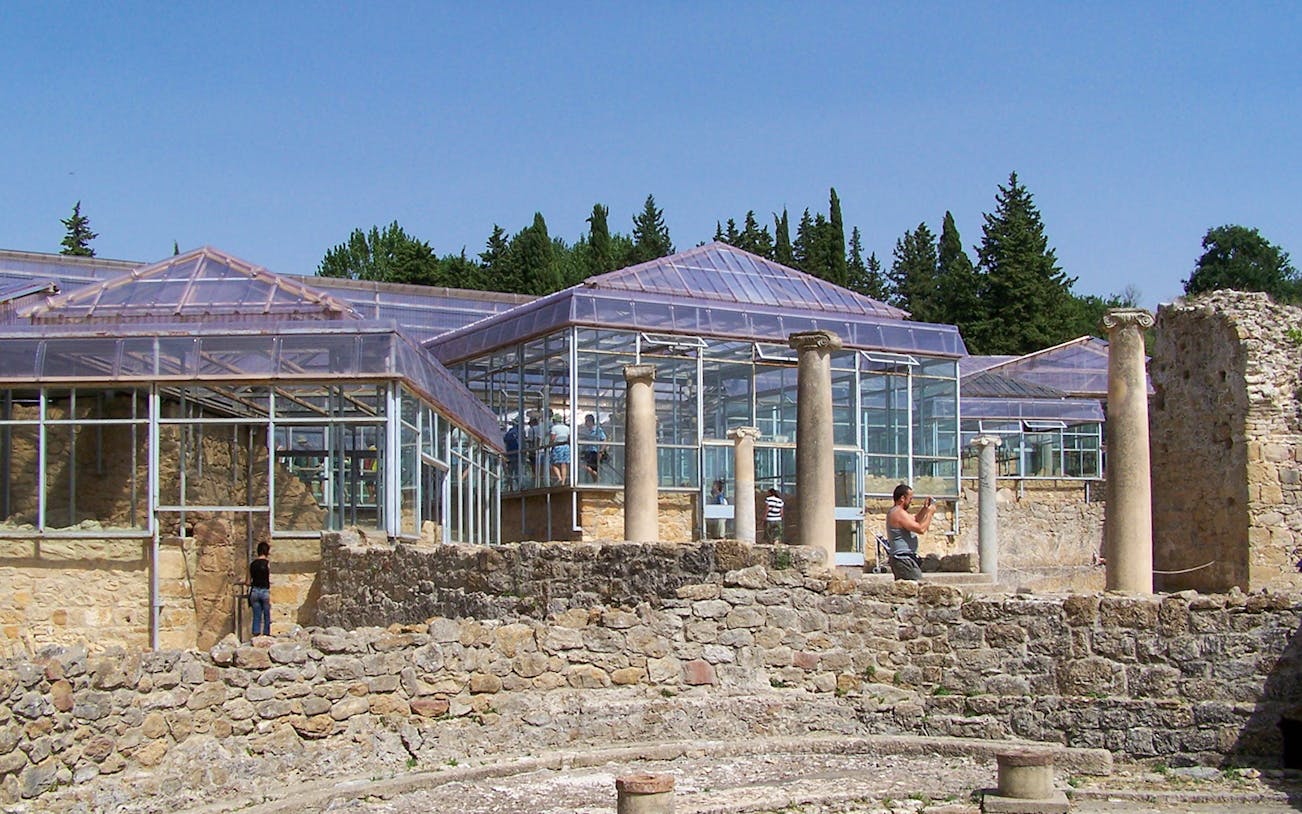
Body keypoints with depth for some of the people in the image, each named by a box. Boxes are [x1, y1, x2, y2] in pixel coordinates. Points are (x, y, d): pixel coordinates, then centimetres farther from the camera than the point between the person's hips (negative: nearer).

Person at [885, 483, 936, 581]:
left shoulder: (894, 512, 16)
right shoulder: (899, 513, -16)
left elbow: (914, 520, 29)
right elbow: (921, 529, -21)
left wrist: (924, 509, 15)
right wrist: (930, 513, -8)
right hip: (904, 560, -11)